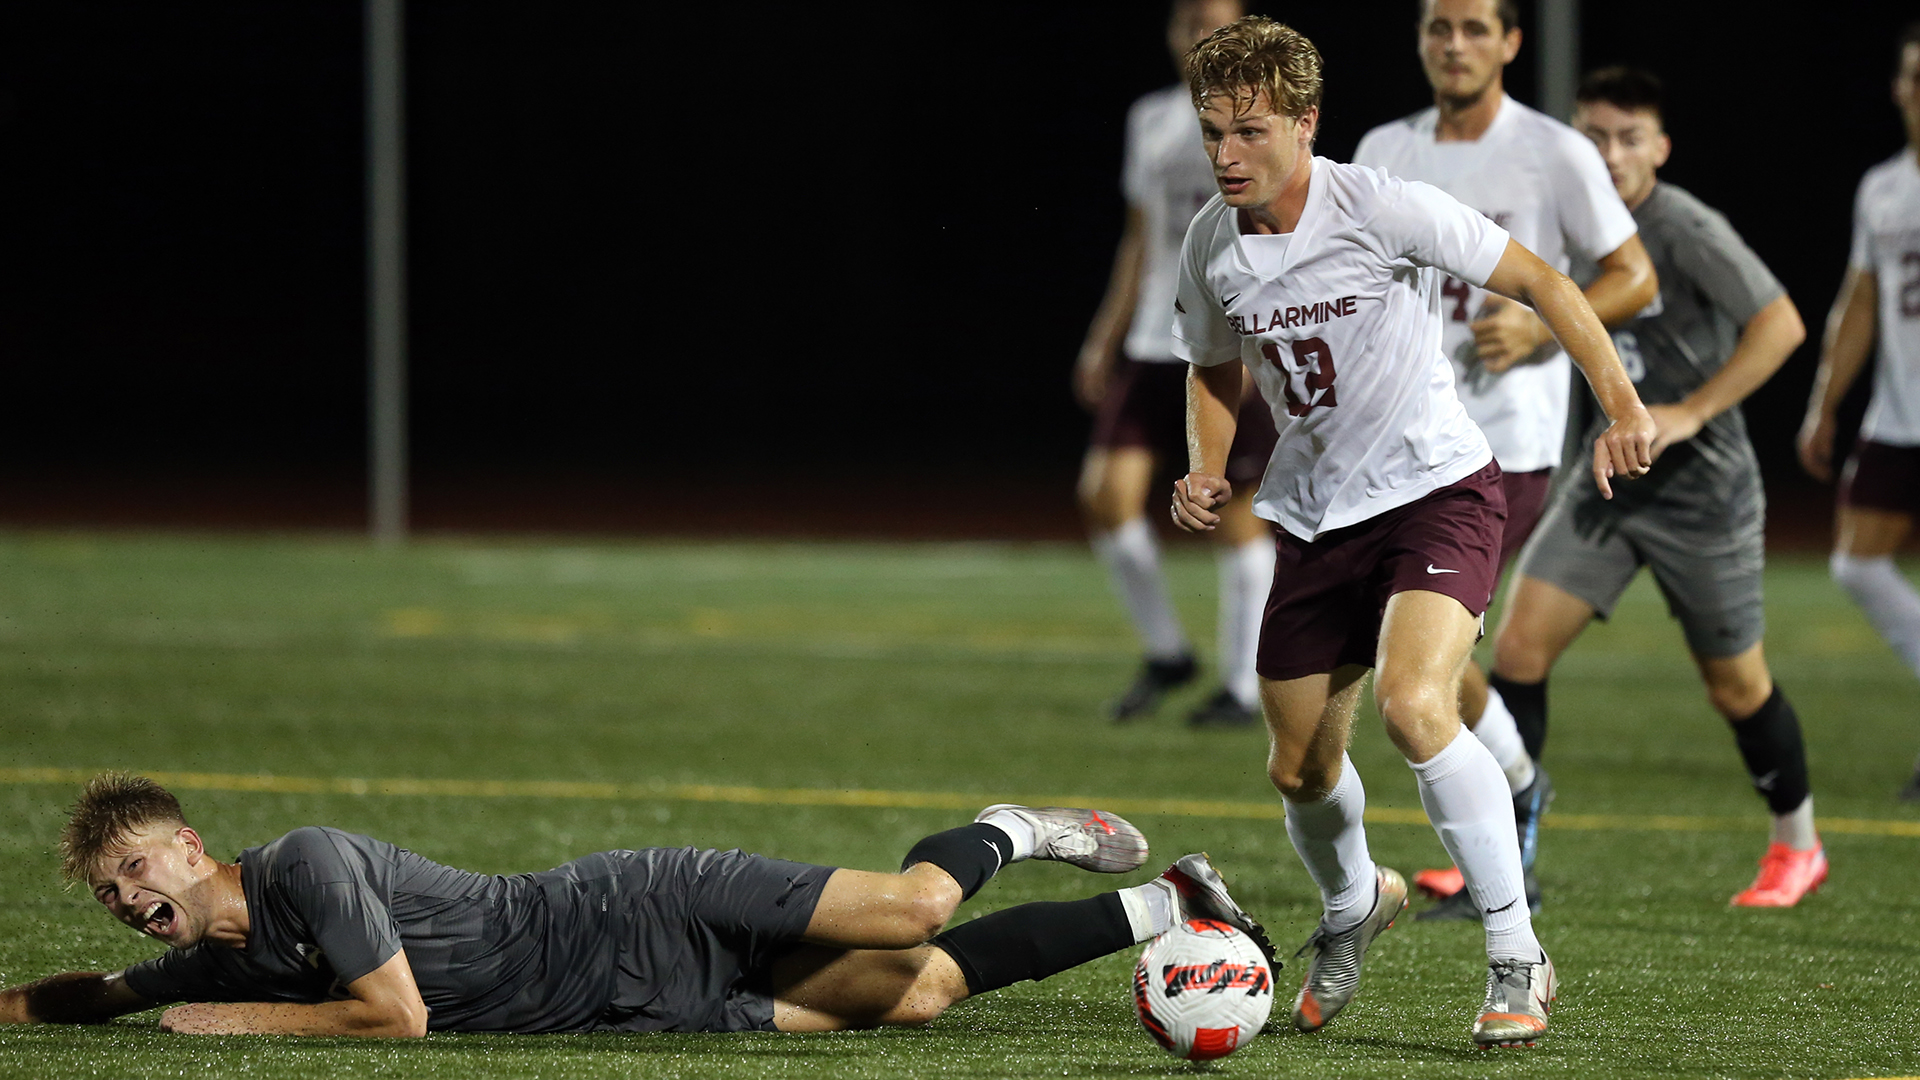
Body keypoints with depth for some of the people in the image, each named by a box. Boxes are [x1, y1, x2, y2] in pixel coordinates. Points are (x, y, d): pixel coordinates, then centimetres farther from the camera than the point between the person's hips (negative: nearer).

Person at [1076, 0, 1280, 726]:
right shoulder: (1151, 120, 15)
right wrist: (1104, 340, 17)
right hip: (1155, 343, 5)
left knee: (1238, 517, -2)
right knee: (1106, 494, -7)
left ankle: (1244, 686, 8)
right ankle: (1165, 653, 11)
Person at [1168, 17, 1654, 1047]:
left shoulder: (1385, 209, -19)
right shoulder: (1211, 246, -2)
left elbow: (1536, 280, -9)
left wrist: (1621, 407, -13)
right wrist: (1206, 472, -1)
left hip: (1437, 489, -6)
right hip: (1317, 515, 6)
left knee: (1413, 704, -29)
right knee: (1298, 767, 10)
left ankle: (1517, 961, -18)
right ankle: (1352, 906, 46)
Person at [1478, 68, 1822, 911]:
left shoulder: (1686, 230, -17)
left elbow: (1781, 326, -23)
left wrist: (1691, 412, -27)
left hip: (1702, 487, -5)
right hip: (1601, 484, 5)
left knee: (1736, 685, 7)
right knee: (1519, 647, -10)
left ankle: (1797, 846, 31)